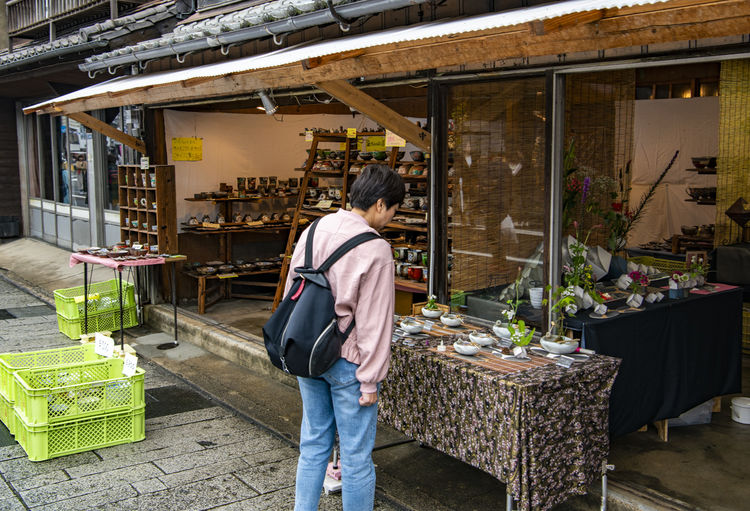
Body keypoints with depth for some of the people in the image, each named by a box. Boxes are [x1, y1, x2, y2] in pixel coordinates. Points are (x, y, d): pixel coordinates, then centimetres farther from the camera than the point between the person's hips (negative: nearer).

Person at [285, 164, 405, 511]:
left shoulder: (312, 232, 2)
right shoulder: (375, 250, -19)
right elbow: (374, 322, -17)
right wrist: (370, 381, -10)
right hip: (347, 362, -7)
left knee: (313, 444, 21)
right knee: (356, 456, 8)